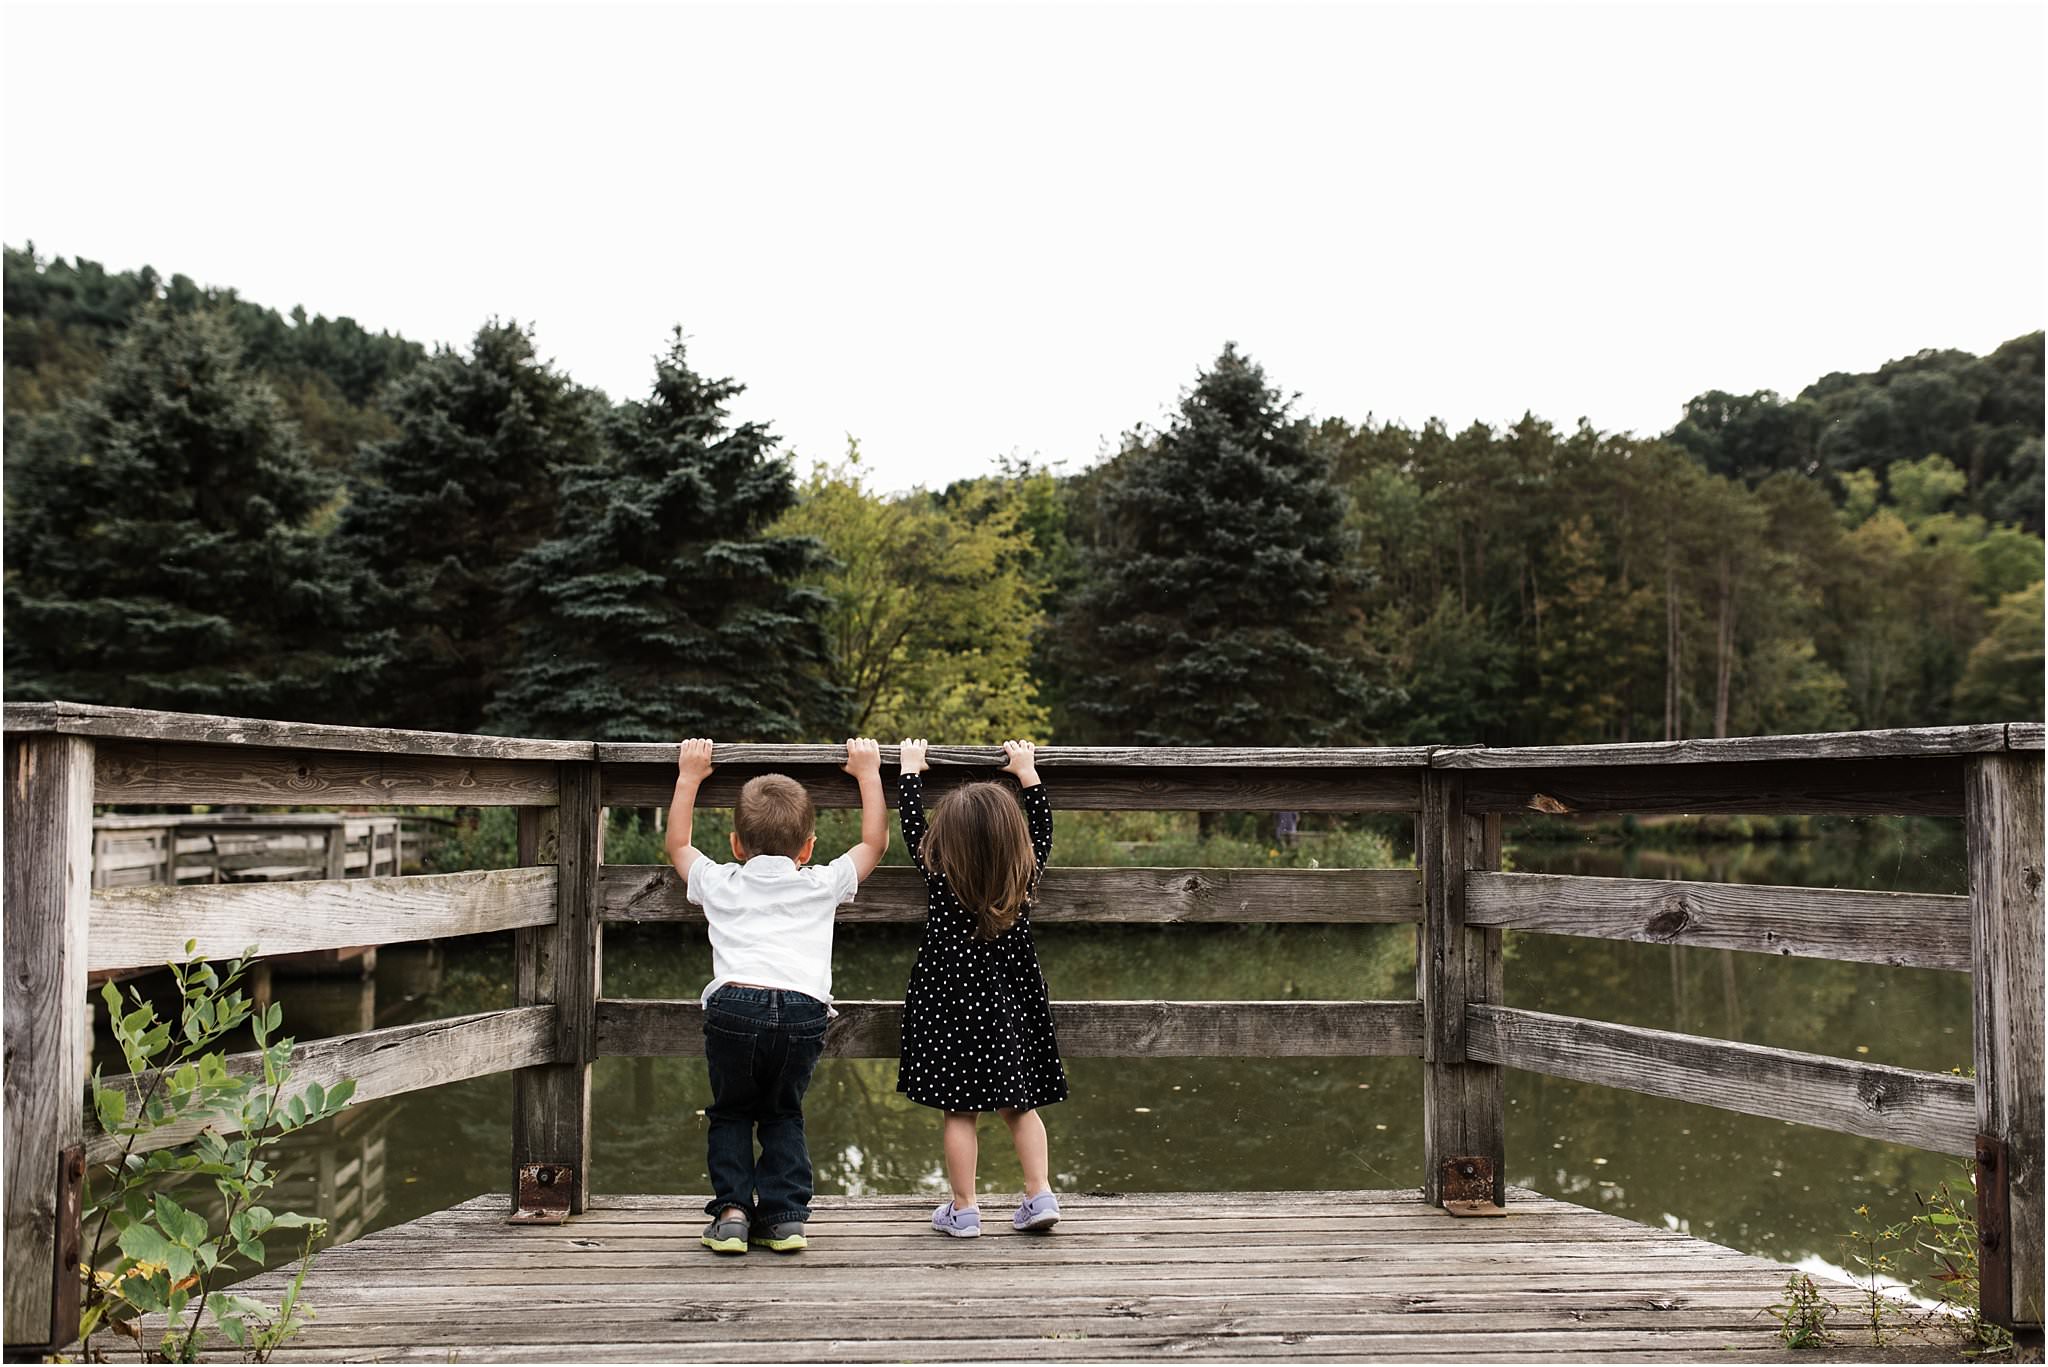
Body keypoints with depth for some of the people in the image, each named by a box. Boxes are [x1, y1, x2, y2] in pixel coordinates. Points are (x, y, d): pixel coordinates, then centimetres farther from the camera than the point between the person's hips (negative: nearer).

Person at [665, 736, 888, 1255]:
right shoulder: (822, 885, 20)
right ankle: (785, 1215, 14)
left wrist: (689, 777, 48)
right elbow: (874, 842, 35)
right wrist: (868, 773, 42)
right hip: (803, 1012, 0)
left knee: (730, 1113, 21)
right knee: (783, 1114, 20)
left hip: (733, 1004, 0)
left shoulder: (720, 884, 22)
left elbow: (677, 844, 41)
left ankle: (732, 1210, 13)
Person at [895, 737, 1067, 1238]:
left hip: (950, 1009, -3)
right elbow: (1042, 828, 11)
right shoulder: (1025, 875, -7)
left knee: (959, 1111, 5)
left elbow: (913, 827, 1)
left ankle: (963, 1210, 11)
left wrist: (911, 769, 14)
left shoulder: (939, 876, -13)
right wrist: (1027, 772, 20)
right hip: (1011, 1007, 3)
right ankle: (1041, 1194, 10)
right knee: (1019, 1106, 15)